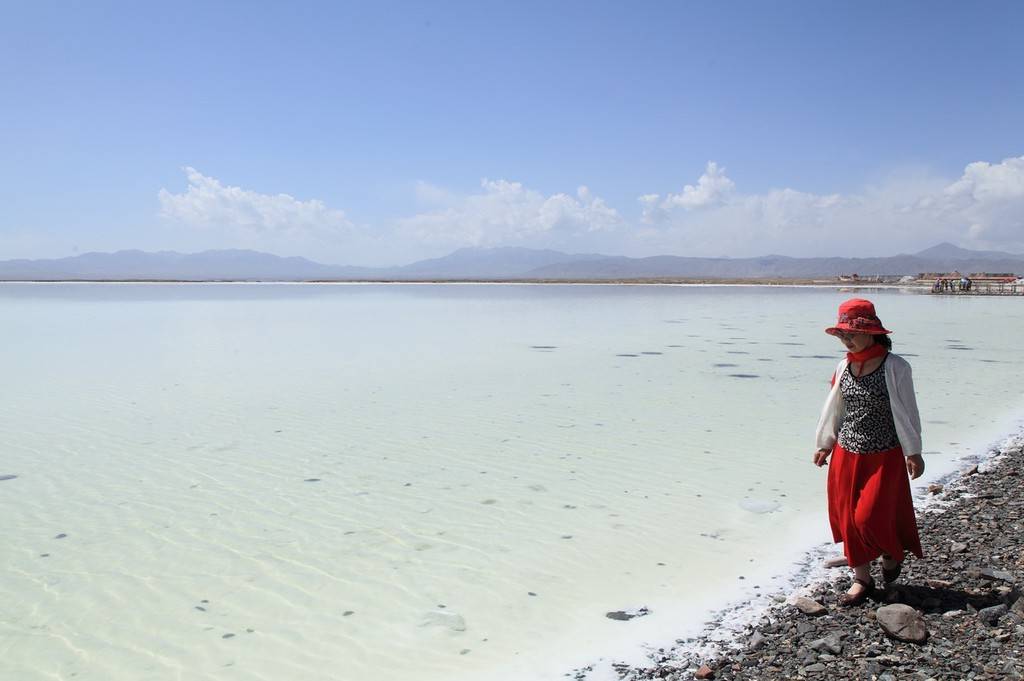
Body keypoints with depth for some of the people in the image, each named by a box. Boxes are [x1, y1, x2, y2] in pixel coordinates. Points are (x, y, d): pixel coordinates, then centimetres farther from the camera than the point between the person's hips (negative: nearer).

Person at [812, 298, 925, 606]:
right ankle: (862, 579, 22)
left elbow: (907, 411, -8)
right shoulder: (843, 367, 2)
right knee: (848, 517, 7)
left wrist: (913, 452, -7)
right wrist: (824, 444, 16)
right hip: (847, 453, 5)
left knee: (871, 516, -4)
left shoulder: (895, 367, -12)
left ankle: (893, 554, 30)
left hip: (884, 456, -5)